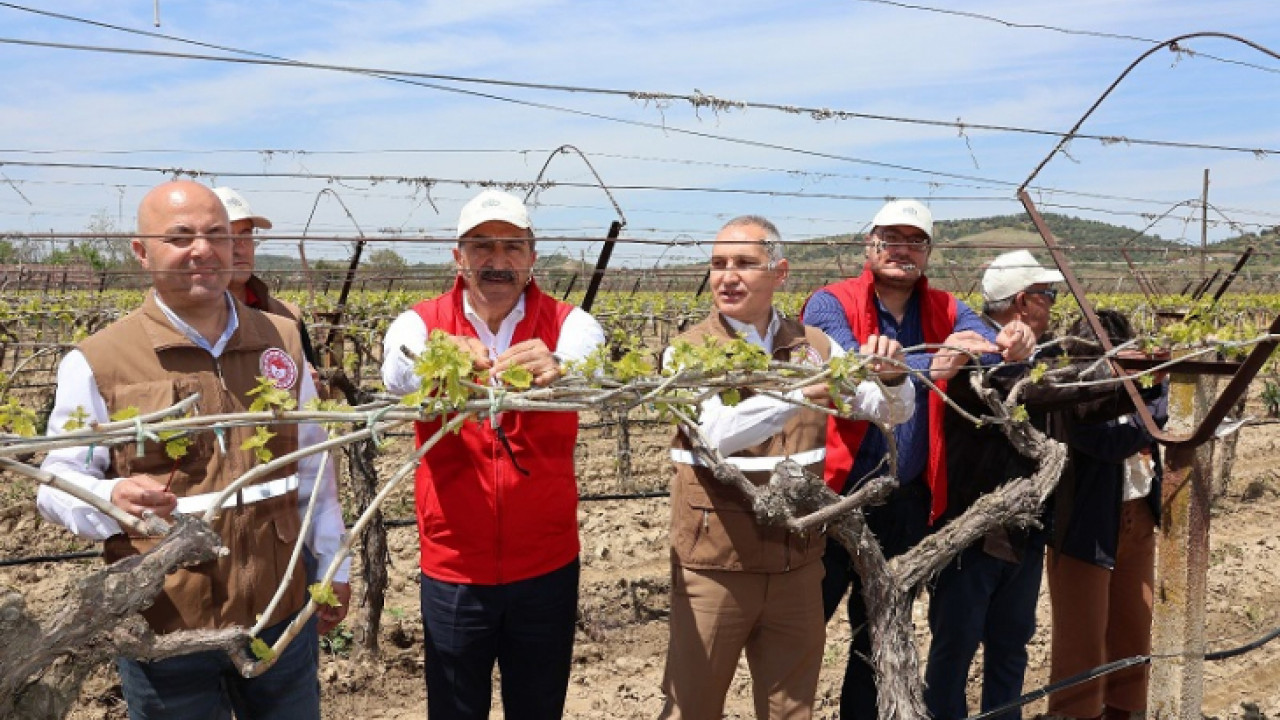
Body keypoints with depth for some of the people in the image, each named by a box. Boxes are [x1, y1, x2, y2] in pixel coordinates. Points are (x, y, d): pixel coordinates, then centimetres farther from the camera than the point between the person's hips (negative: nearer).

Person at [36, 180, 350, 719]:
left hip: (281, 616, 3)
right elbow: (58, 483, -3)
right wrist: (112, 498, -25)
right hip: (164, 631, -3)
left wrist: (331, 564, 14)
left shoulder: (281, 342, 3)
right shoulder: (96, 363, -8)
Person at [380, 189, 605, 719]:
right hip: (453, 570, 0)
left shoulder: (567, 324, -5)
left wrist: (557, 366, -50)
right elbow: (398, 371, -26)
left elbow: (595, 361, -27)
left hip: (547, 565, 1)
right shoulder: (421, 324, -4)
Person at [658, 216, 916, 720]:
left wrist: (892, 376, -16)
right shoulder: (688, 351, -6)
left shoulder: (814, 346, 4)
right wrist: (796, 392, -36)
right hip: (715, 560, -3)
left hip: (797, 559, 3)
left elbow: (894, 411, 6)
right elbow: (716, 432, -23)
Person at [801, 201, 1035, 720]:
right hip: (834, 496, -4)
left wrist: (1012, 346, -34)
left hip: (906, 502, 5)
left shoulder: (944, 311, 6)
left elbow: (988, 343, -11)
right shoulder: (831, 304, -8)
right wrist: (927, 366, -38)